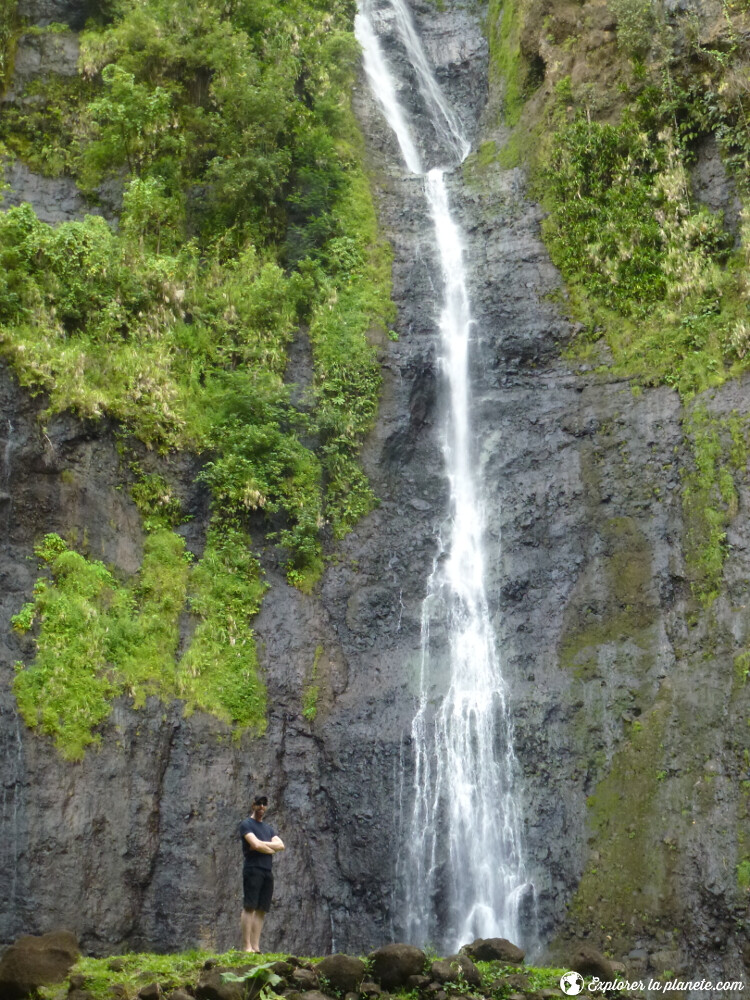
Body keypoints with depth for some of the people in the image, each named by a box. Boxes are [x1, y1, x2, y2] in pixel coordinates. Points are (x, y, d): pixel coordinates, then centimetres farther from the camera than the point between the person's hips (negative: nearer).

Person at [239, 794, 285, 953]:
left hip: (268, 871, 7)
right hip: (253, 869, -7)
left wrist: (262, 844, -6)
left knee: (261, 910, 1)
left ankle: (256, 947, -1)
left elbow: (281, 845, 8)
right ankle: (247, 947, -16)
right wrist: (271, 849, 3)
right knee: (249, 907, -12)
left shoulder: (269, 828, 24)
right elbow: (256, 844, -13)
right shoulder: (246, 824, 3)